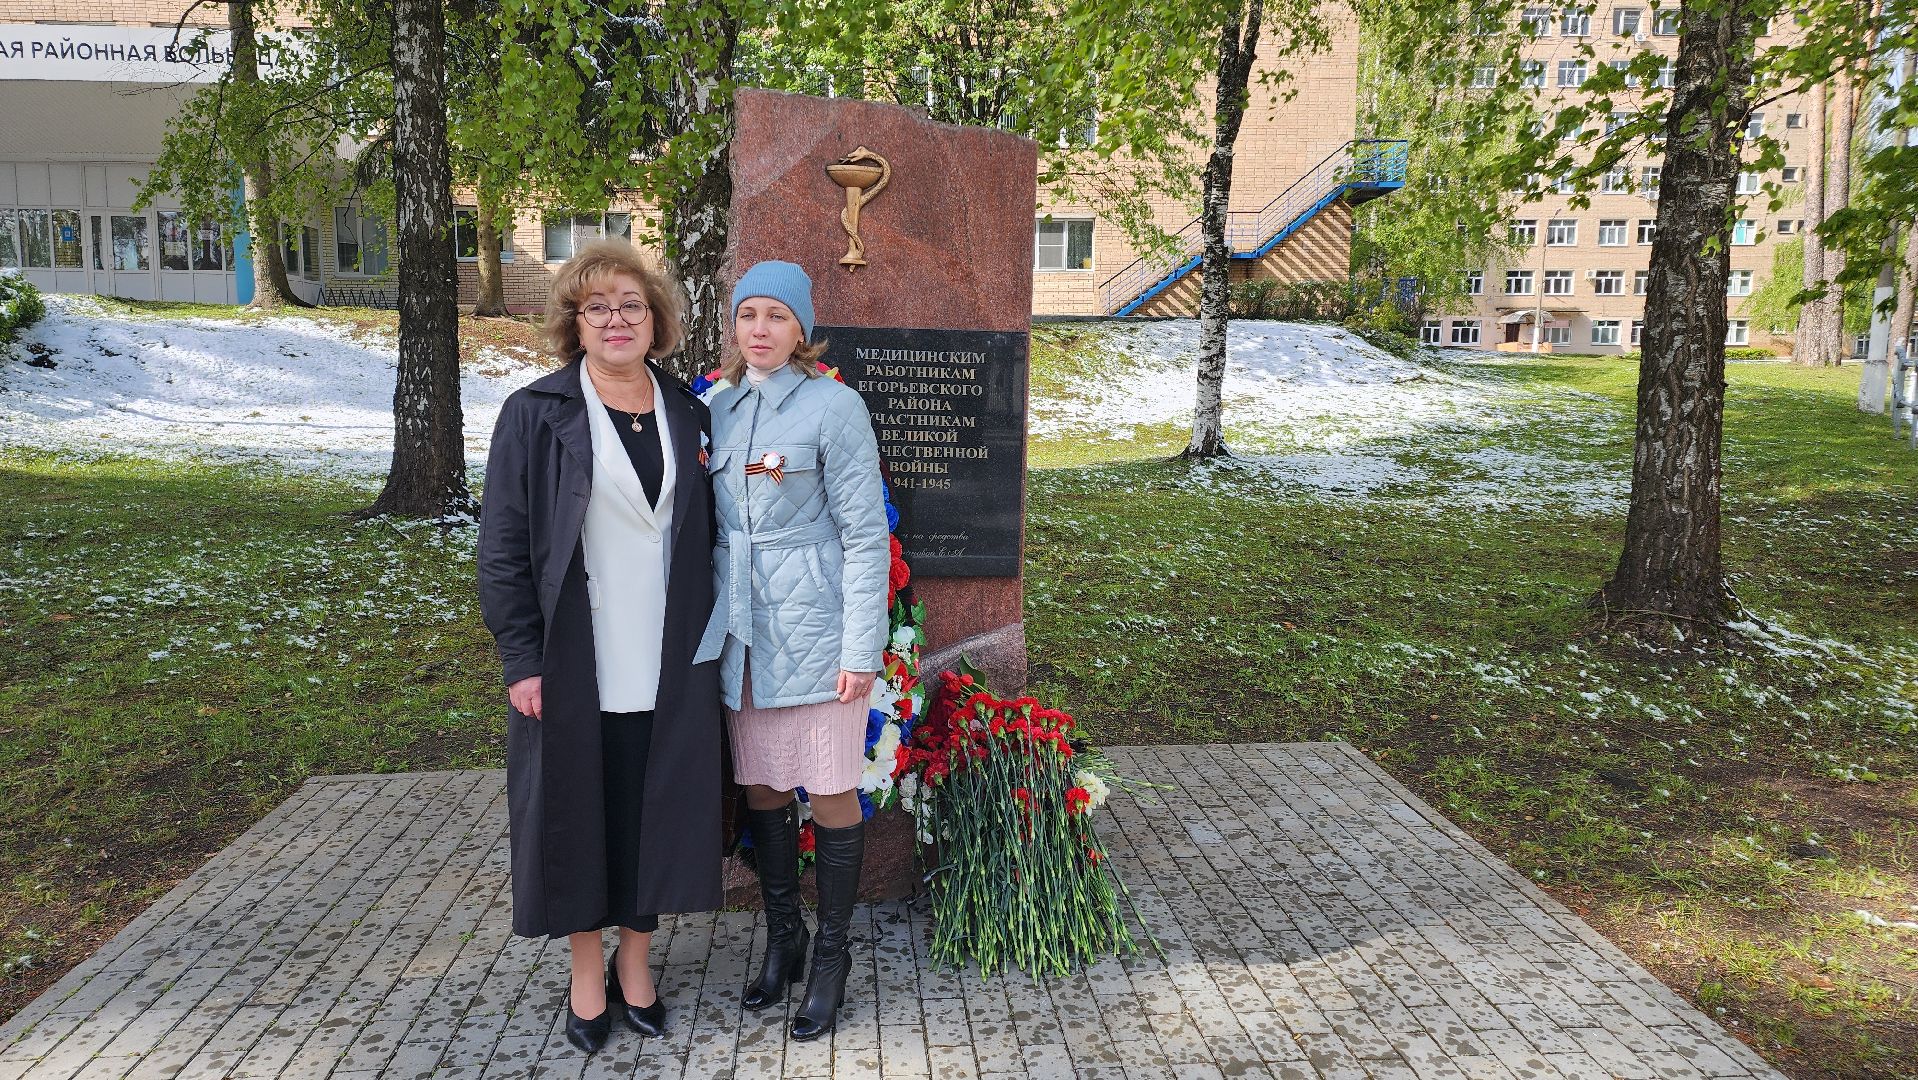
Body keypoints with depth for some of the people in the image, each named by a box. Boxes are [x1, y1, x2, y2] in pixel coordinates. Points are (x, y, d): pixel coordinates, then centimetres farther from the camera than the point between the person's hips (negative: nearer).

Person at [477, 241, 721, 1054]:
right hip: (572, 668, -3)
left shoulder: (687, 414, 7)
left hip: (667, 667, 3)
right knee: (578, 813, 8)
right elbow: (503, 544, -5)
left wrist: (709, 643, 6)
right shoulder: (536, 414, -4)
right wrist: (522, 659, -10)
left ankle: (635, 962, 30)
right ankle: (588, 976, 27)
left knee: (656, 813, 10)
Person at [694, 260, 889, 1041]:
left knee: (831, 793, 4)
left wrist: (861, 649, -13)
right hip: (741, 631, 5)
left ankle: (831, 955, 22)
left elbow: (865, 535, -10)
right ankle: (783, 935, 33)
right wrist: (710, 619, 9)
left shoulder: (833, 407, -8)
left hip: (813, 626, -5)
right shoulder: (721, 408, 8)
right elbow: (716, 525, 13)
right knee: (761, 787, 14)